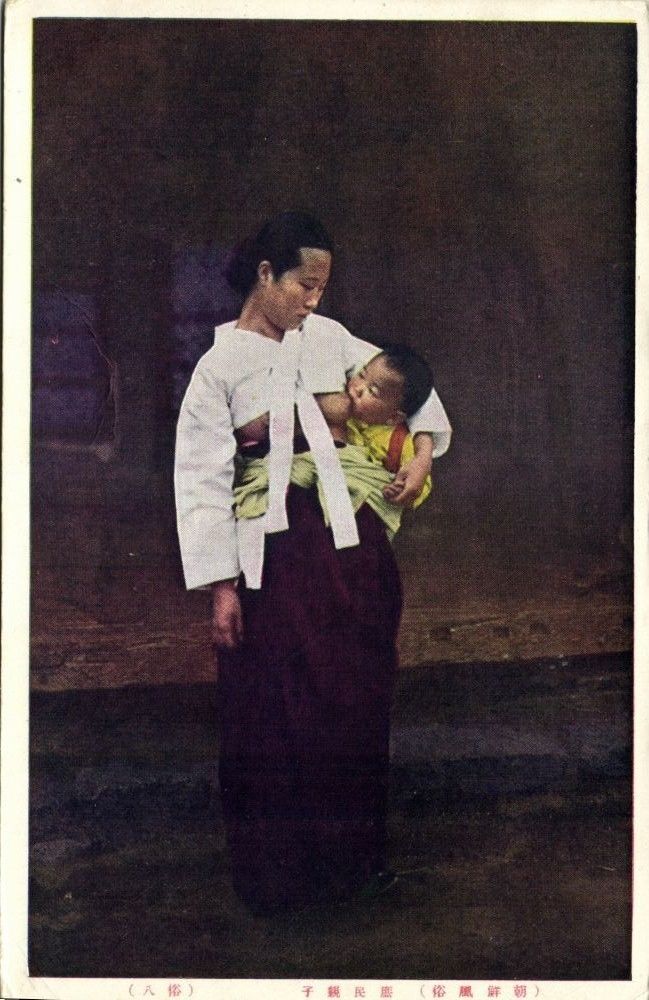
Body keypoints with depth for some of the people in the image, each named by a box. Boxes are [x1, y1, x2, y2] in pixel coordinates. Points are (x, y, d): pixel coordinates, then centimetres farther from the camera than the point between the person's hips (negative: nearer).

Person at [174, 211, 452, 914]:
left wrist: (424, 447, 3)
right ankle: (277, 872, 20)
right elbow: (203, 479, -9)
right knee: (276, 716, 3)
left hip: (351, 540, 5)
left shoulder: (325, 337, 6)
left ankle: (353, 851, 31)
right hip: (276, 555, -5)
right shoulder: (220, 366, -8)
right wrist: (221, 585, -12)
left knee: (357, 704, 13)